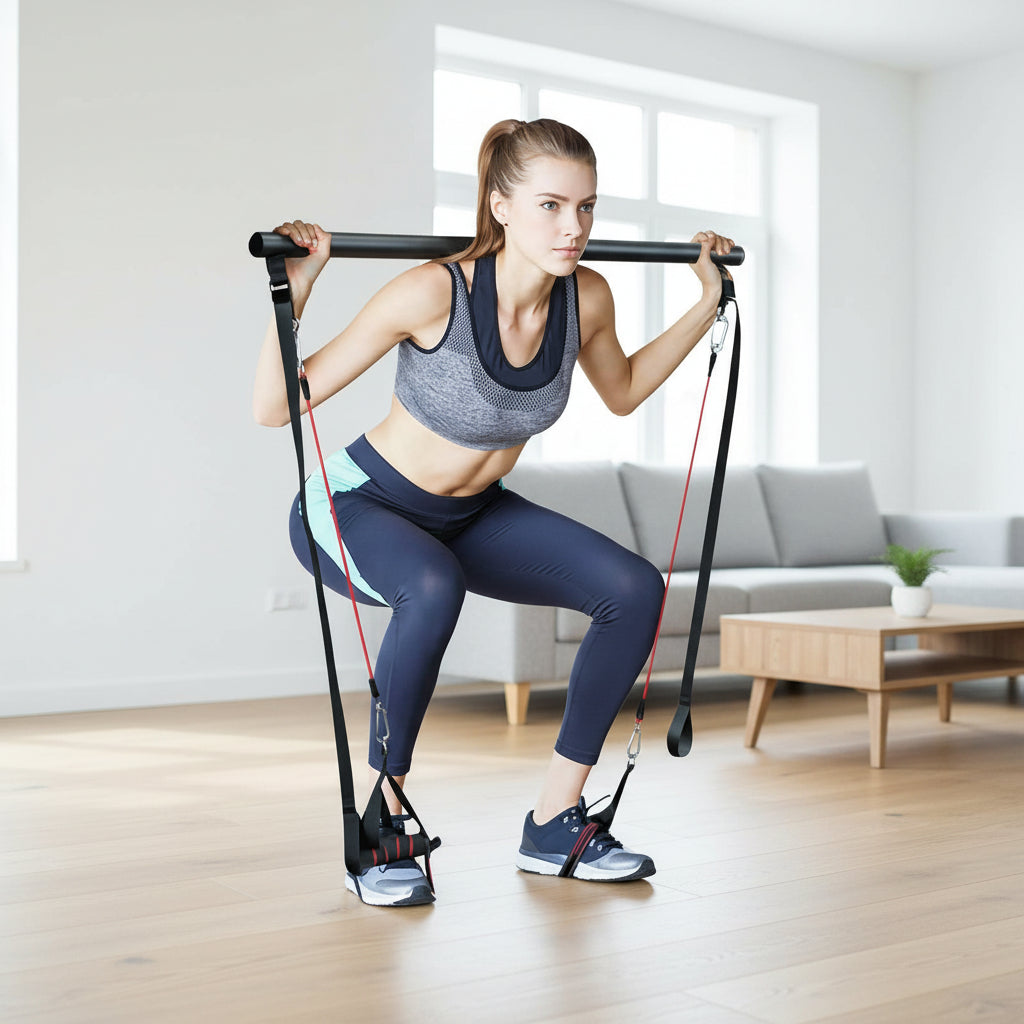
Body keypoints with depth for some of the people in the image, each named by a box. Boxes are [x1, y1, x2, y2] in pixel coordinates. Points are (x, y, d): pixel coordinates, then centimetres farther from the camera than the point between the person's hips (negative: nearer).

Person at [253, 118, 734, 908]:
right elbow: (277, 407, -25)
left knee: (636, 590, -11)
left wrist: (709, 302, 5)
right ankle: (380, 830, -19)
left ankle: (554, 825, 2)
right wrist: (293, 292, -39)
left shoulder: (587, 297, -14)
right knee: (434, 587, -40)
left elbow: (623, 393, 9)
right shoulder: (433, 293, -30)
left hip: (471, 513, 6)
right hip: (359, 505, -5)